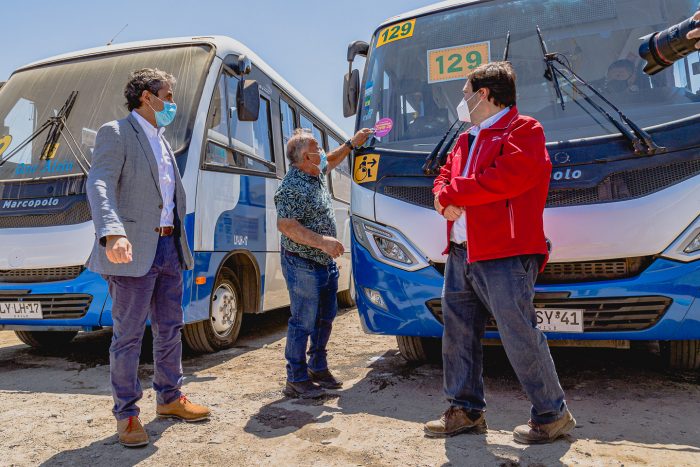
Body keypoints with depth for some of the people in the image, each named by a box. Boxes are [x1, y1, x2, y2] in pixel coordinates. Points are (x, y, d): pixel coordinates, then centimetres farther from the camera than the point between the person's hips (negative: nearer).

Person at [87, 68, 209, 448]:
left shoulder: (162, 142, 21)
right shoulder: (115, 133, -4)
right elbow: (100, 185, -18)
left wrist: (180, 245, 16)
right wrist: (112, 233, -35)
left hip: (169, 248, 8)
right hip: (134, 252, -8)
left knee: (170, 328, 15)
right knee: (128, 336, 1)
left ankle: (170, 398, 30)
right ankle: (126, 414, 15)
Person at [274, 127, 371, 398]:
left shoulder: (316, 174, 10)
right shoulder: (293, 186, -20)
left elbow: (331, 162, 34)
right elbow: (285, 225, -27)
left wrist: (352, 144, 31)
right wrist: (322, 241, -30)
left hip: (326, 263, 10)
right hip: (303, 266, -10)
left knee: (325, 317, 18)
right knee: (304, 322, -2)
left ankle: (318, 368, 33)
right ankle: (296, 380, 11)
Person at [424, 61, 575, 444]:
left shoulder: (523, 130, -3)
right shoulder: (465, 141, 24)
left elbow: (504, 179, -17)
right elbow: (444, 178, 20)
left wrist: (452, 193, -9)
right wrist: (446, 200, -4)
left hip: (504, 256, -8)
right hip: (460, 255, 9)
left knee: (520, 337, -3)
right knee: (458, 334, 11)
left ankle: (552, 414, 17)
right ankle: (465, 411, 25)